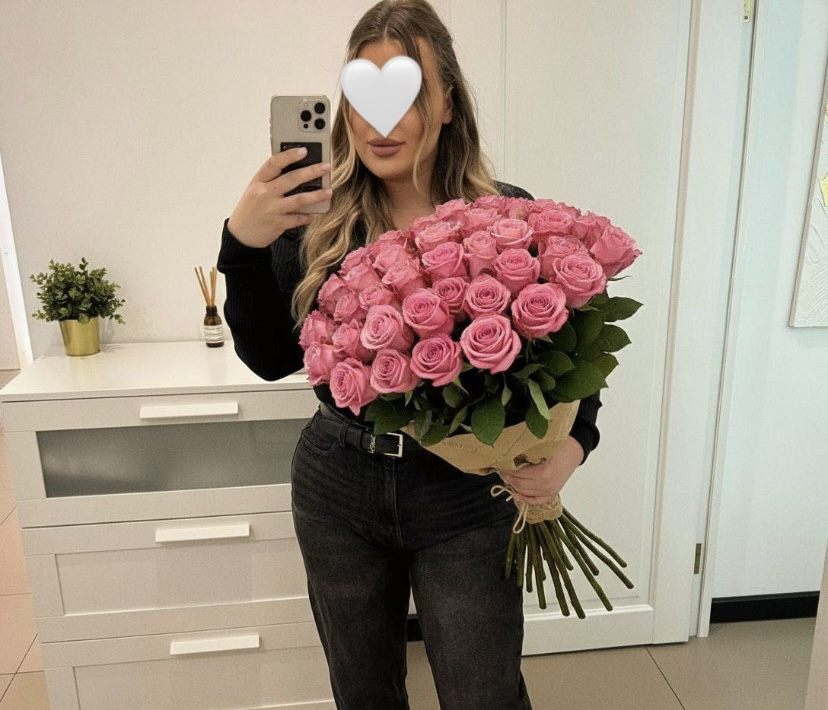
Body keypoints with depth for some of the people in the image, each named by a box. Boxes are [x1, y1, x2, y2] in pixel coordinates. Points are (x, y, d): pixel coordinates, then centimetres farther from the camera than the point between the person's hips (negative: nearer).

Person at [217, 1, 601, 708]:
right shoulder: (316, 217, -5)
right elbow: (272, 358, -2)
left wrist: (573, 442, -21)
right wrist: (242, 245, -15)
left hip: (466, 498, -2)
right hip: (337, 490, 3)